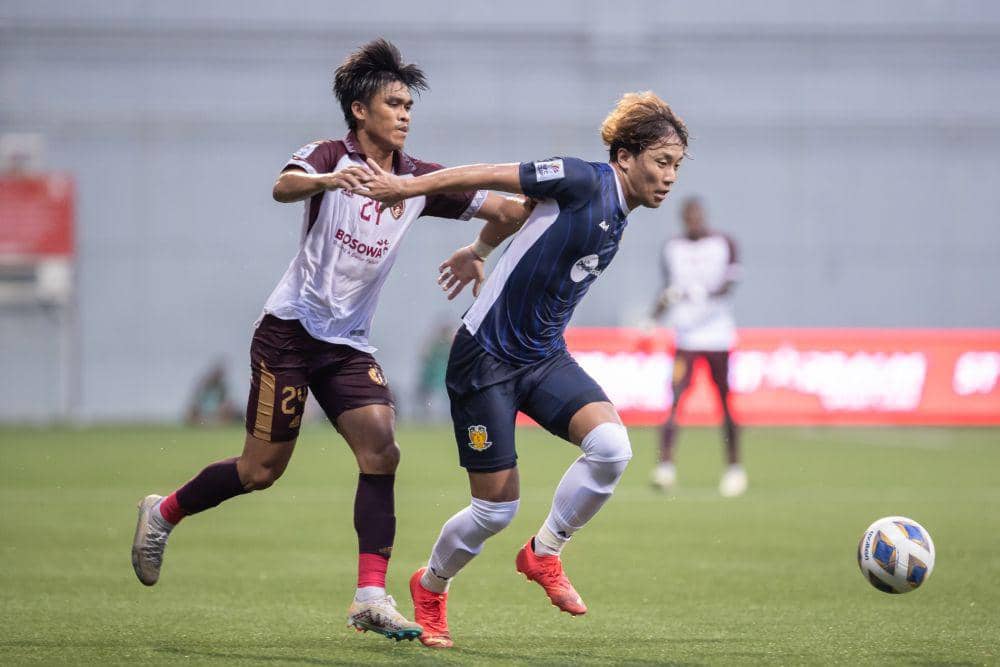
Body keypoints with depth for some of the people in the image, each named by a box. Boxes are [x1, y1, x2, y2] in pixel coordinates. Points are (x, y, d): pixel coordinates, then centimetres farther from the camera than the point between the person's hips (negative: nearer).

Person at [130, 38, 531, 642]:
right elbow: (284, 186, -31)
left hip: (350, 343, 5)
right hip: (292, 328, -5)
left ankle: (372, 597, -16)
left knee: (381, 450, -14)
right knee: (261, 470, -1)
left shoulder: (418, 180, 5)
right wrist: (328, 180, -53)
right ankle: (162, 513, 25)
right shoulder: (330, 157, -9)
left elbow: (504, 209, 2)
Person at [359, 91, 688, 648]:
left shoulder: (618, 214, 7)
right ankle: (431, 586, 29)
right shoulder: (584, 181, -18)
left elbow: (522, 210, 21)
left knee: (611, 445, -20)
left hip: (545, 357, 7)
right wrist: (407, 187, -10)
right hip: (486, 357, -7)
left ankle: (544, 554, 2)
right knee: (497, 509, -2)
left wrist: (478, 251, 33)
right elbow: (494, 177, -13)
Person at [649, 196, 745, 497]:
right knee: (674, 398, -15)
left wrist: (702, 293, -27)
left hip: (718, 334, -1)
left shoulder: (724, 244, 1)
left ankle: (734, 467, 15)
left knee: (725, 403, 3)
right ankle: (665, 465, -22)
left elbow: (729, 285, -10)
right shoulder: (672, 248, 10)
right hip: (684, 335, 1)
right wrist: (652, 319, 5)